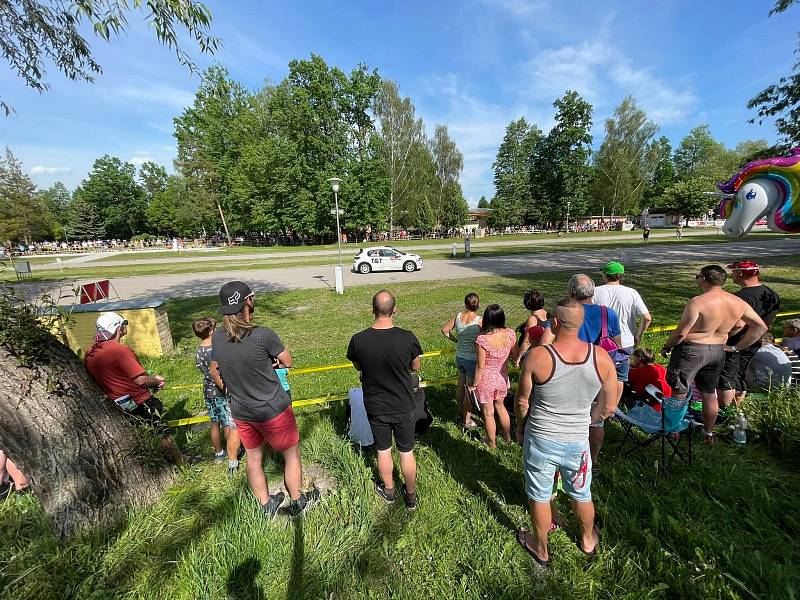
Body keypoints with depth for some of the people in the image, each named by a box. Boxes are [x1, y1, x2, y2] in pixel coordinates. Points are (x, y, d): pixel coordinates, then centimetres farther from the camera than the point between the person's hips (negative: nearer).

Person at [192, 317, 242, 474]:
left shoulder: (198, 351, 3)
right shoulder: (214, 349, -23)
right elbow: (214, 373, -30)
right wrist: (228, 390, -26)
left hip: (208, 392, 9)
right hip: (221, 393, -9)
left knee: (215, 423, 23)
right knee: (233, 427, 0)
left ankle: (218, 453, 41)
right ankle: (232, 462, 5)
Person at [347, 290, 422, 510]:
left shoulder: (358, 340, -20)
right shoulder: (407, 338, -22)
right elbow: (415, 367, -4)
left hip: (375, 406, 1)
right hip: (403, 406, 0)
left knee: (383, 450, 23)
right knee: (406, 451, 20)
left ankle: (388, 490, 45)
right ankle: (411, 495, 40)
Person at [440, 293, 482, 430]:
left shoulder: (458, 316, -5)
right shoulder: (479, 320, -21)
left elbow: (444, 329, 4)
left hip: (459, 357, 6)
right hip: (473, 359, -5)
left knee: (461, 385, 22)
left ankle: (461, 414, 41)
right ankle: (467, 421, 24)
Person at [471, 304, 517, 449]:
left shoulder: (482, 339, -28)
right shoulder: (510, 333, -15)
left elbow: (480, 366, -20)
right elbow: (515, 356, -1)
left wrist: (475, 384, -6)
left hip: (486, 380, -5)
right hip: (502, 378, 5)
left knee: (488, 413, 18)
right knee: (500, 406, 31)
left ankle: (492, 443, 39)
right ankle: (508, 438, 47)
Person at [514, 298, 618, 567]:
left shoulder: (536, 356, -23)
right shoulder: (601, 357, -14)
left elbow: (522, 400, -11)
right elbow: (609, 406, -3)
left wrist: (520, 426, 9)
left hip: (540, 439, -2)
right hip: (578, 442, 3)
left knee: (539, 496, 20)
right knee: (581, 495, 29)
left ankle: (541, 549, 43)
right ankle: (588, 541, 55)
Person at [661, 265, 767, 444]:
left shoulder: (697, 302, -20)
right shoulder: (738, 303, 2)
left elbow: (681, 332, -21)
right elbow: (761, 327, 11)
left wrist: (666, 347, -6)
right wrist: (737, 347, 15)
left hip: (691, 351, -7)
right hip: (718, 352, 7)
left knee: (679, 393, 8)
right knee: (710, 394, 20)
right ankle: (708, 434, 34)